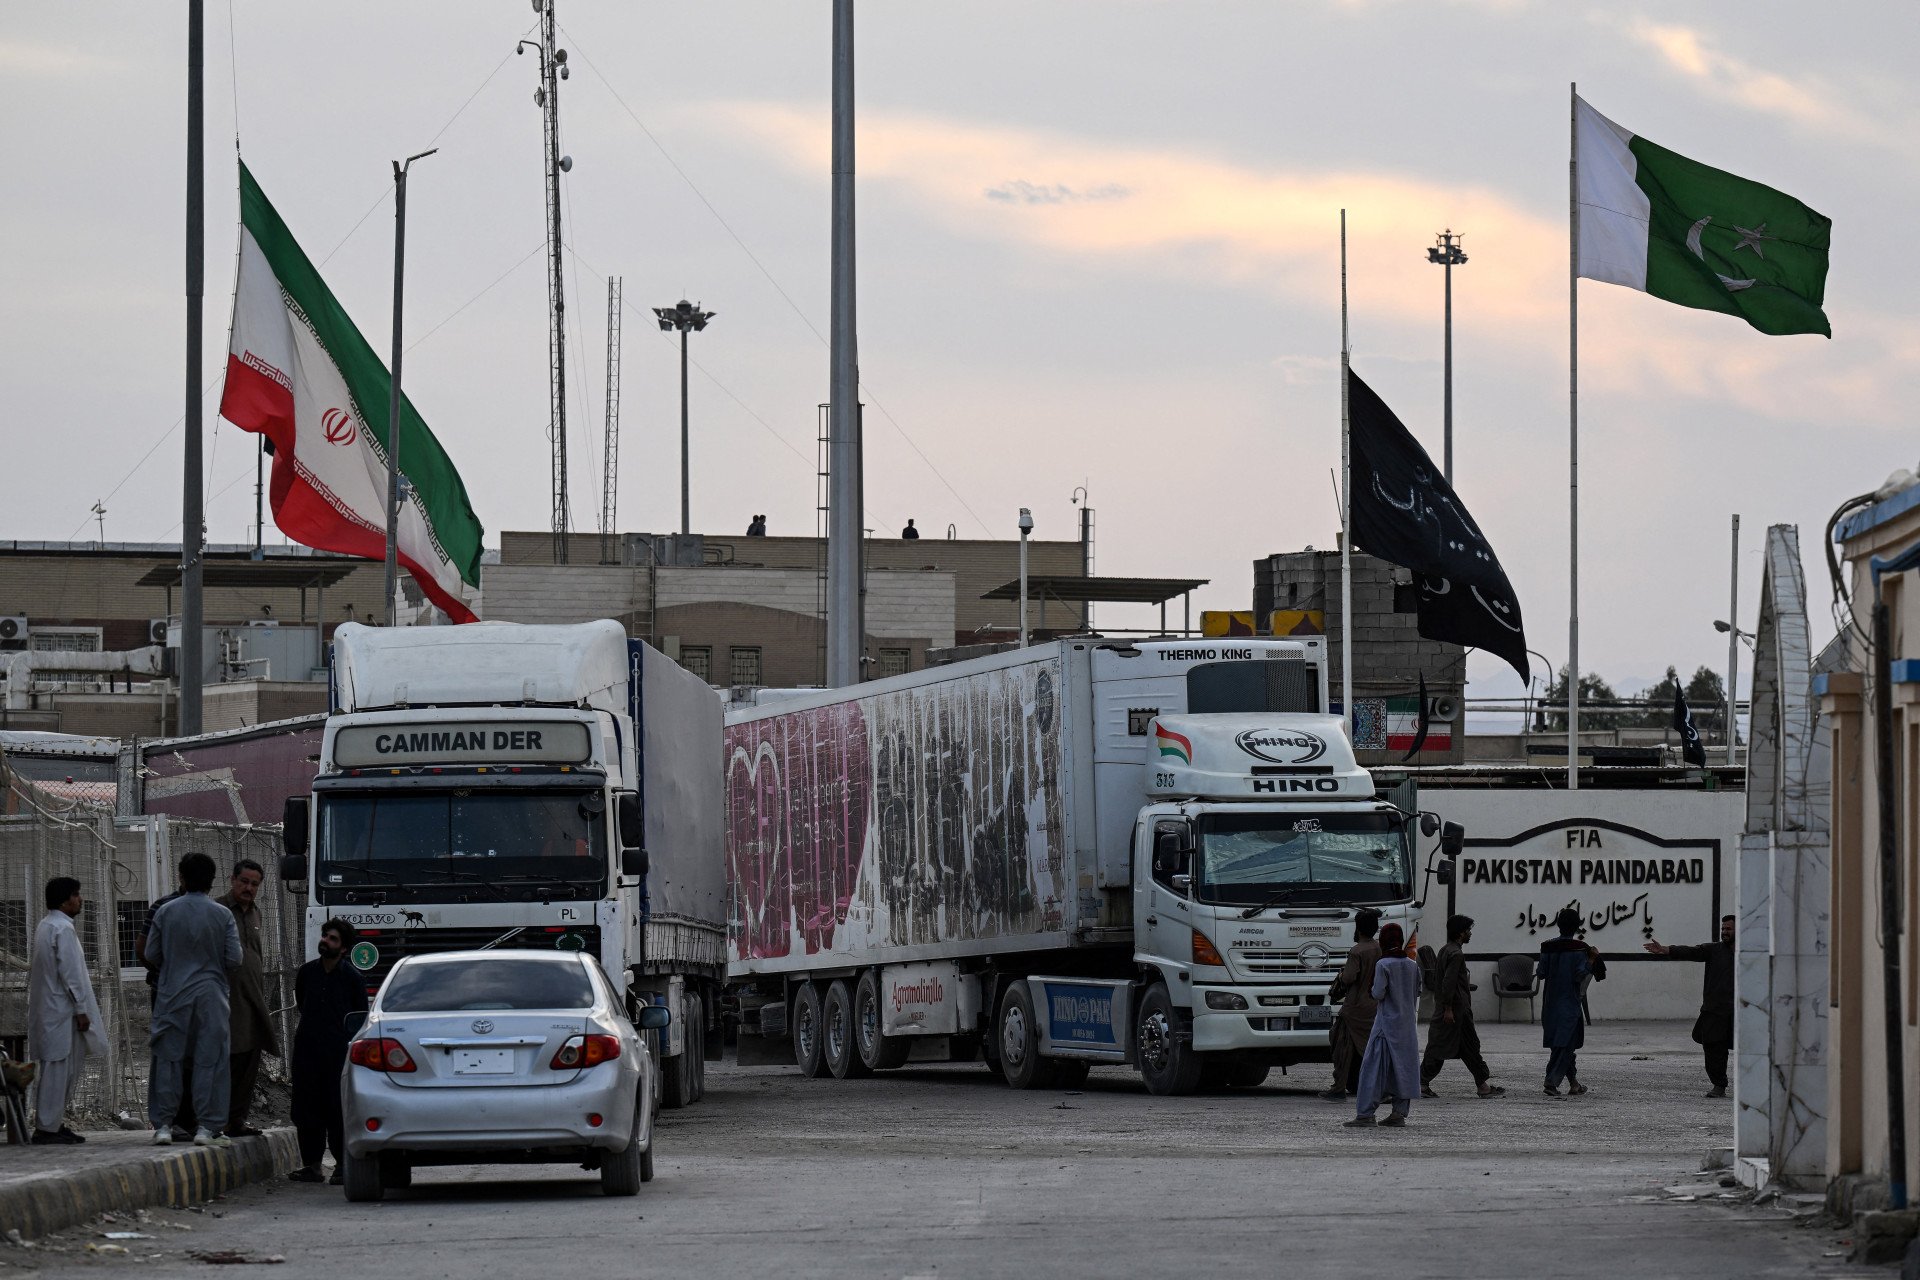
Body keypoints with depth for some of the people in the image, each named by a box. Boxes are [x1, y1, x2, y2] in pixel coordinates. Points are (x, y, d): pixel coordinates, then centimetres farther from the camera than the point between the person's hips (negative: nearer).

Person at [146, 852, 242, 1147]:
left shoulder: (165, 912, -2)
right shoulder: (223, 915, -3)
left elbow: (152, 954, 4)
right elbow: (234, 958, -4)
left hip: (173, 995, 1)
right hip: (211, 995, 0)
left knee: (168, 1059, 6)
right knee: (209, 1060, 2)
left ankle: (163, 1125, 4)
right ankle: (207, 1127, -1)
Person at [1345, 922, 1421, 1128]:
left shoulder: (1383, 965, -11)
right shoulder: (1413, 965, 5)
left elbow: (1378, 994, -13)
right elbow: (1417, 992, 10)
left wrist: (1371, 987, 6)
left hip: (1387, 1023, -6)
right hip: (1408, 1024, 6)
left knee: (1374, 1067, -4)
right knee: (1405, 1067, 10)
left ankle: (1365, 1114, -8)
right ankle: (1400, 1112, 9)